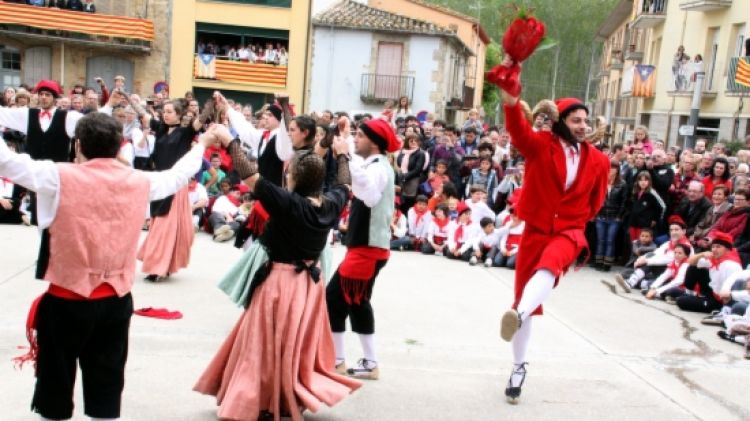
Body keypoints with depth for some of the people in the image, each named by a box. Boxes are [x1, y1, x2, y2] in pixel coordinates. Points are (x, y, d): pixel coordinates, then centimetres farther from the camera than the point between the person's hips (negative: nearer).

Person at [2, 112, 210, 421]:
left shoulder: (60, 177, -12)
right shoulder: (140, 182, -1)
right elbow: (177, 176, 17)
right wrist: (202, 143, 33)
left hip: (67, 300, -3)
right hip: (116, 300, 4)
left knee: (57, 383, 11)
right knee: (107, 384, 13)